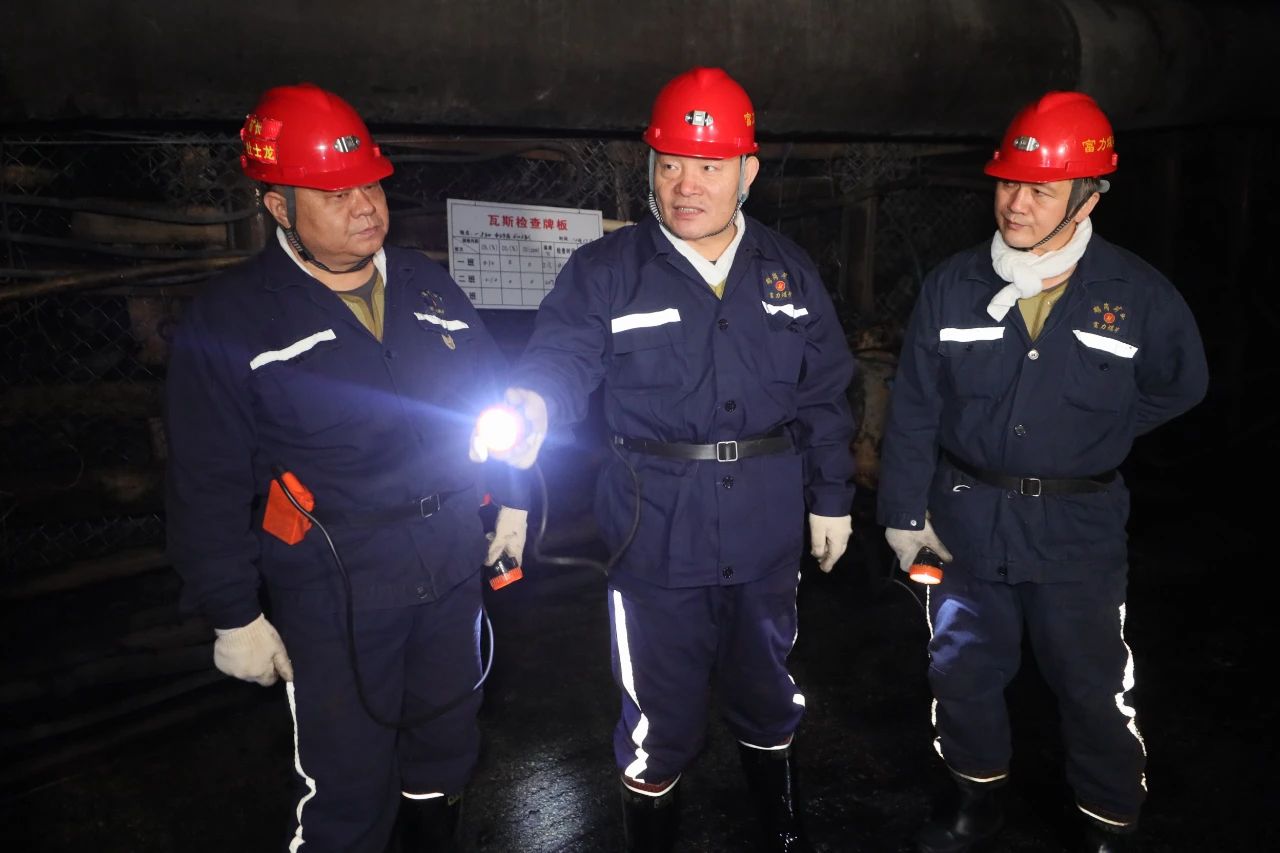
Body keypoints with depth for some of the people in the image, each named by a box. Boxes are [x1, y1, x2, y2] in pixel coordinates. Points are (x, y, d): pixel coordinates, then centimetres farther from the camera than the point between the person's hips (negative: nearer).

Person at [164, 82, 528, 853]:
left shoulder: (428, 285, 3)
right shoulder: (228, 322, -11)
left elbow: (491, 395, 13)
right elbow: (208, 487, -9)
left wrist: (512, 499, 12)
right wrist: (234, 616, -7)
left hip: (452, 566, 5)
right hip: (335, 591, -4)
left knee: (447, 748, 23)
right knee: (347, 787, 8)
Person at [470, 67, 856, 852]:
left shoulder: (789, 272, 4)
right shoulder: (605, 272, -6)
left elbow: (824, 397, 9)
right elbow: (560, 359, -18)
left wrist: (831, 499, 8)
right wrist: (531, 406, -41)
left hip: (766, 536, 4)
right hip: (658, 540, -3)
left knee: (768, 695, 24)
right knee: (659, 715, 12)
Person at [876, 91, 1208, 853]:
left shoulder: (1139, 294, -9)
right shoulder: (953, 285, -6)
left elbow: (1180, 387, 9)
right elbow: (914, 408, -2)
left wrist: (1090, 438, 3)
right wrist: (903, 510, -3)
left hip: (1077, 528, -2)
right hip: (965, 518, 2)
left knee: (1094, 689, 10)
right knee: (964, 672, 16)